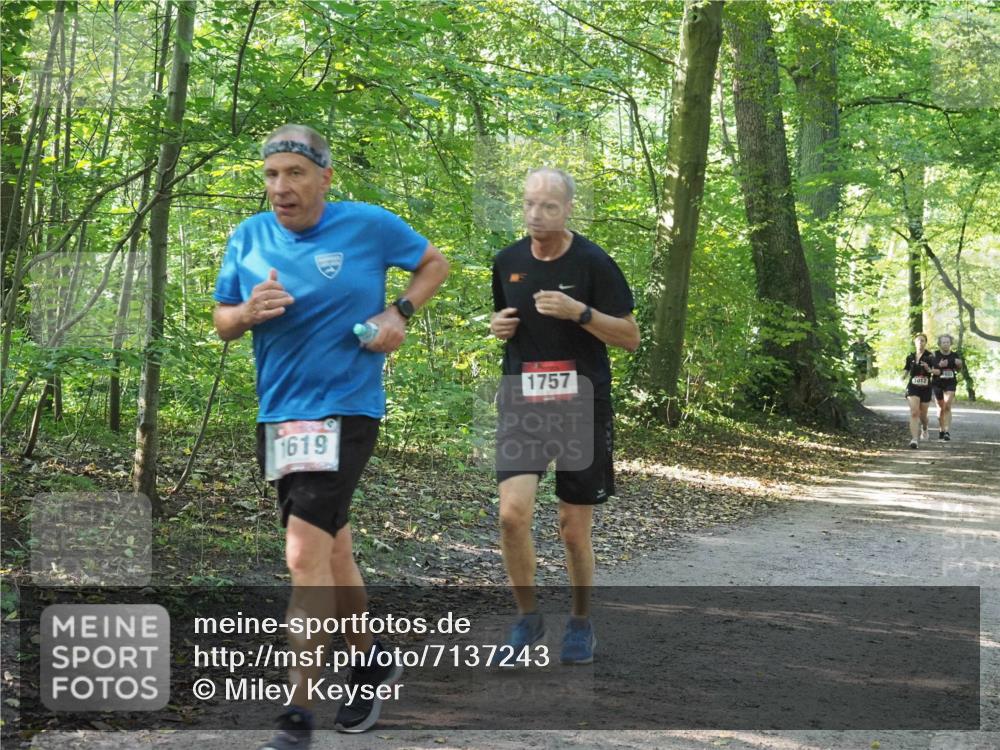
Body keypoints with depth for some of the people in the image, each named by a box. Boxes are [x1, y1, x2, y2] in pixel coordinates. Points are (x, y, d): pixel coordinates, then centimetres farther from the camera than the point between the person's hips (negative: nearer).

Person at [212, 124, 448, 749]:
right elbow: (222, 322, 11)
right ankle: (370, 661, 39)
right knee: (331, 549, 18)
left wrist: (399, 312, -6)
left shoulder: (368, 224, -5)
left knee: (305, 556, -16)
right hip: (278, 411, 5)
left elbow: (434, 262, 10)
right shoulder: (249, 238, 4)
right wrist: (249, 312, -12)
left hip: (345, 409, -5)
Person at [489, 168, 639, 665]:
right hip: (521, 403, 2)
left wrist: (579, 312, -20)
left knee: (574, 529, 5)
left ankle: (581, 624, 27)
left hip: (582, 405, -2)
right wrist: (499, 326, -1)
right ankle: (528, 619, 4)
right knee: (512, 512, -16)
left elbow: (631, 338, -6)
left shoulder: (593, 263, -7)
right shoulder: (507, 261, 5)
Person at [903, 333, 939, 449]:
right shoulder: (910, 356, 4)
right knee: (914, 413, -17)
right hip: (913, 388, 1)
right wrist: (905, 376, -1)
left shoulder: (929, 356, -6)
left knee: (922, 415, 13)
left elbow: (937, 371, -16)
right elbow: (906, 370, 19)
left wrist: (930, 370, -36)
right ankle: (914, 439, -22)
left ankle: (924, 429, 48)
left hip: (926, 388, -1)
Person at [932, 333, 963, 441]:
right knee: (941, 408, 11)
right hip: (938, 384, 0)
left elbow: (958, 371, 13)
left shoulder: (955, 355, 1)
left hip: (950, 384, 0)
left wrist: (959, 365, -9)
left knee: (947, 407, -14)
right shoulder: (935, 355, -5)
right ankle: (941, 430, 30)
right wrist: (939, 366, -22)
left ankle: (947, 431, -18)